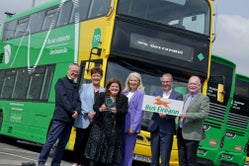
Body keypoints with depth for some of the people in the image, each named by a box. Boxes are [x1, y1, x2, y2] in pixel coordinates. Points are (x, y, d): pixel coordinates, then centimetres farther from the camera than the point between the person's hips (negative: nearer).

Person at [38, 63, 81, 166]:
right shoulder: (61, 82, 1)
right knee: (51, 140, -10)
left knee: (63, 143, 7)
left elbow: (78, 101, 12)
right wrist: (71, 111, -13)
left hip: (70, 118, 7)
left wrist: (77, 111, -8)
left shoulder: (76, 86, 21)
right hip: (60, 117, -7)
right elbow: (62, 98, -11)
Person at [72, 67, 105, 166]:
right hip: (84, 120, -1)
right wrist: (88, 112, -13)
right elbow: (81, 101, -1)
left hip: (96, 121, 1)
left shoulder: (104, 91, 12)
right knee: (80, 141, 1)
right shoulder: (84, 87, 10)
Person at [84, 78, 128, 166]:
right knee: (96, 143, -3)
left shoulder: (123, 98, 7)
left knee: (111, 147, 0)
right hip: (100, 125, -1)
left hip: (114, 128, 1)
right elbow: (95, 106, -6)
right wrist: (99, 109, -29)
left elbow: (124, 111, -6)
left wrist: (117, 111, -27)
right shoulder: (102, 96, 6)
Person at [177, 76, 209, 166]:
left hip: (192, 134, -7)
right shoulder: (185, 97, 17)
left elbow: (204, 114, -15)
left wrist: (186, 115, -21)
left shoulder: (204, 98, -4)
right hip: (181, 132, 7)